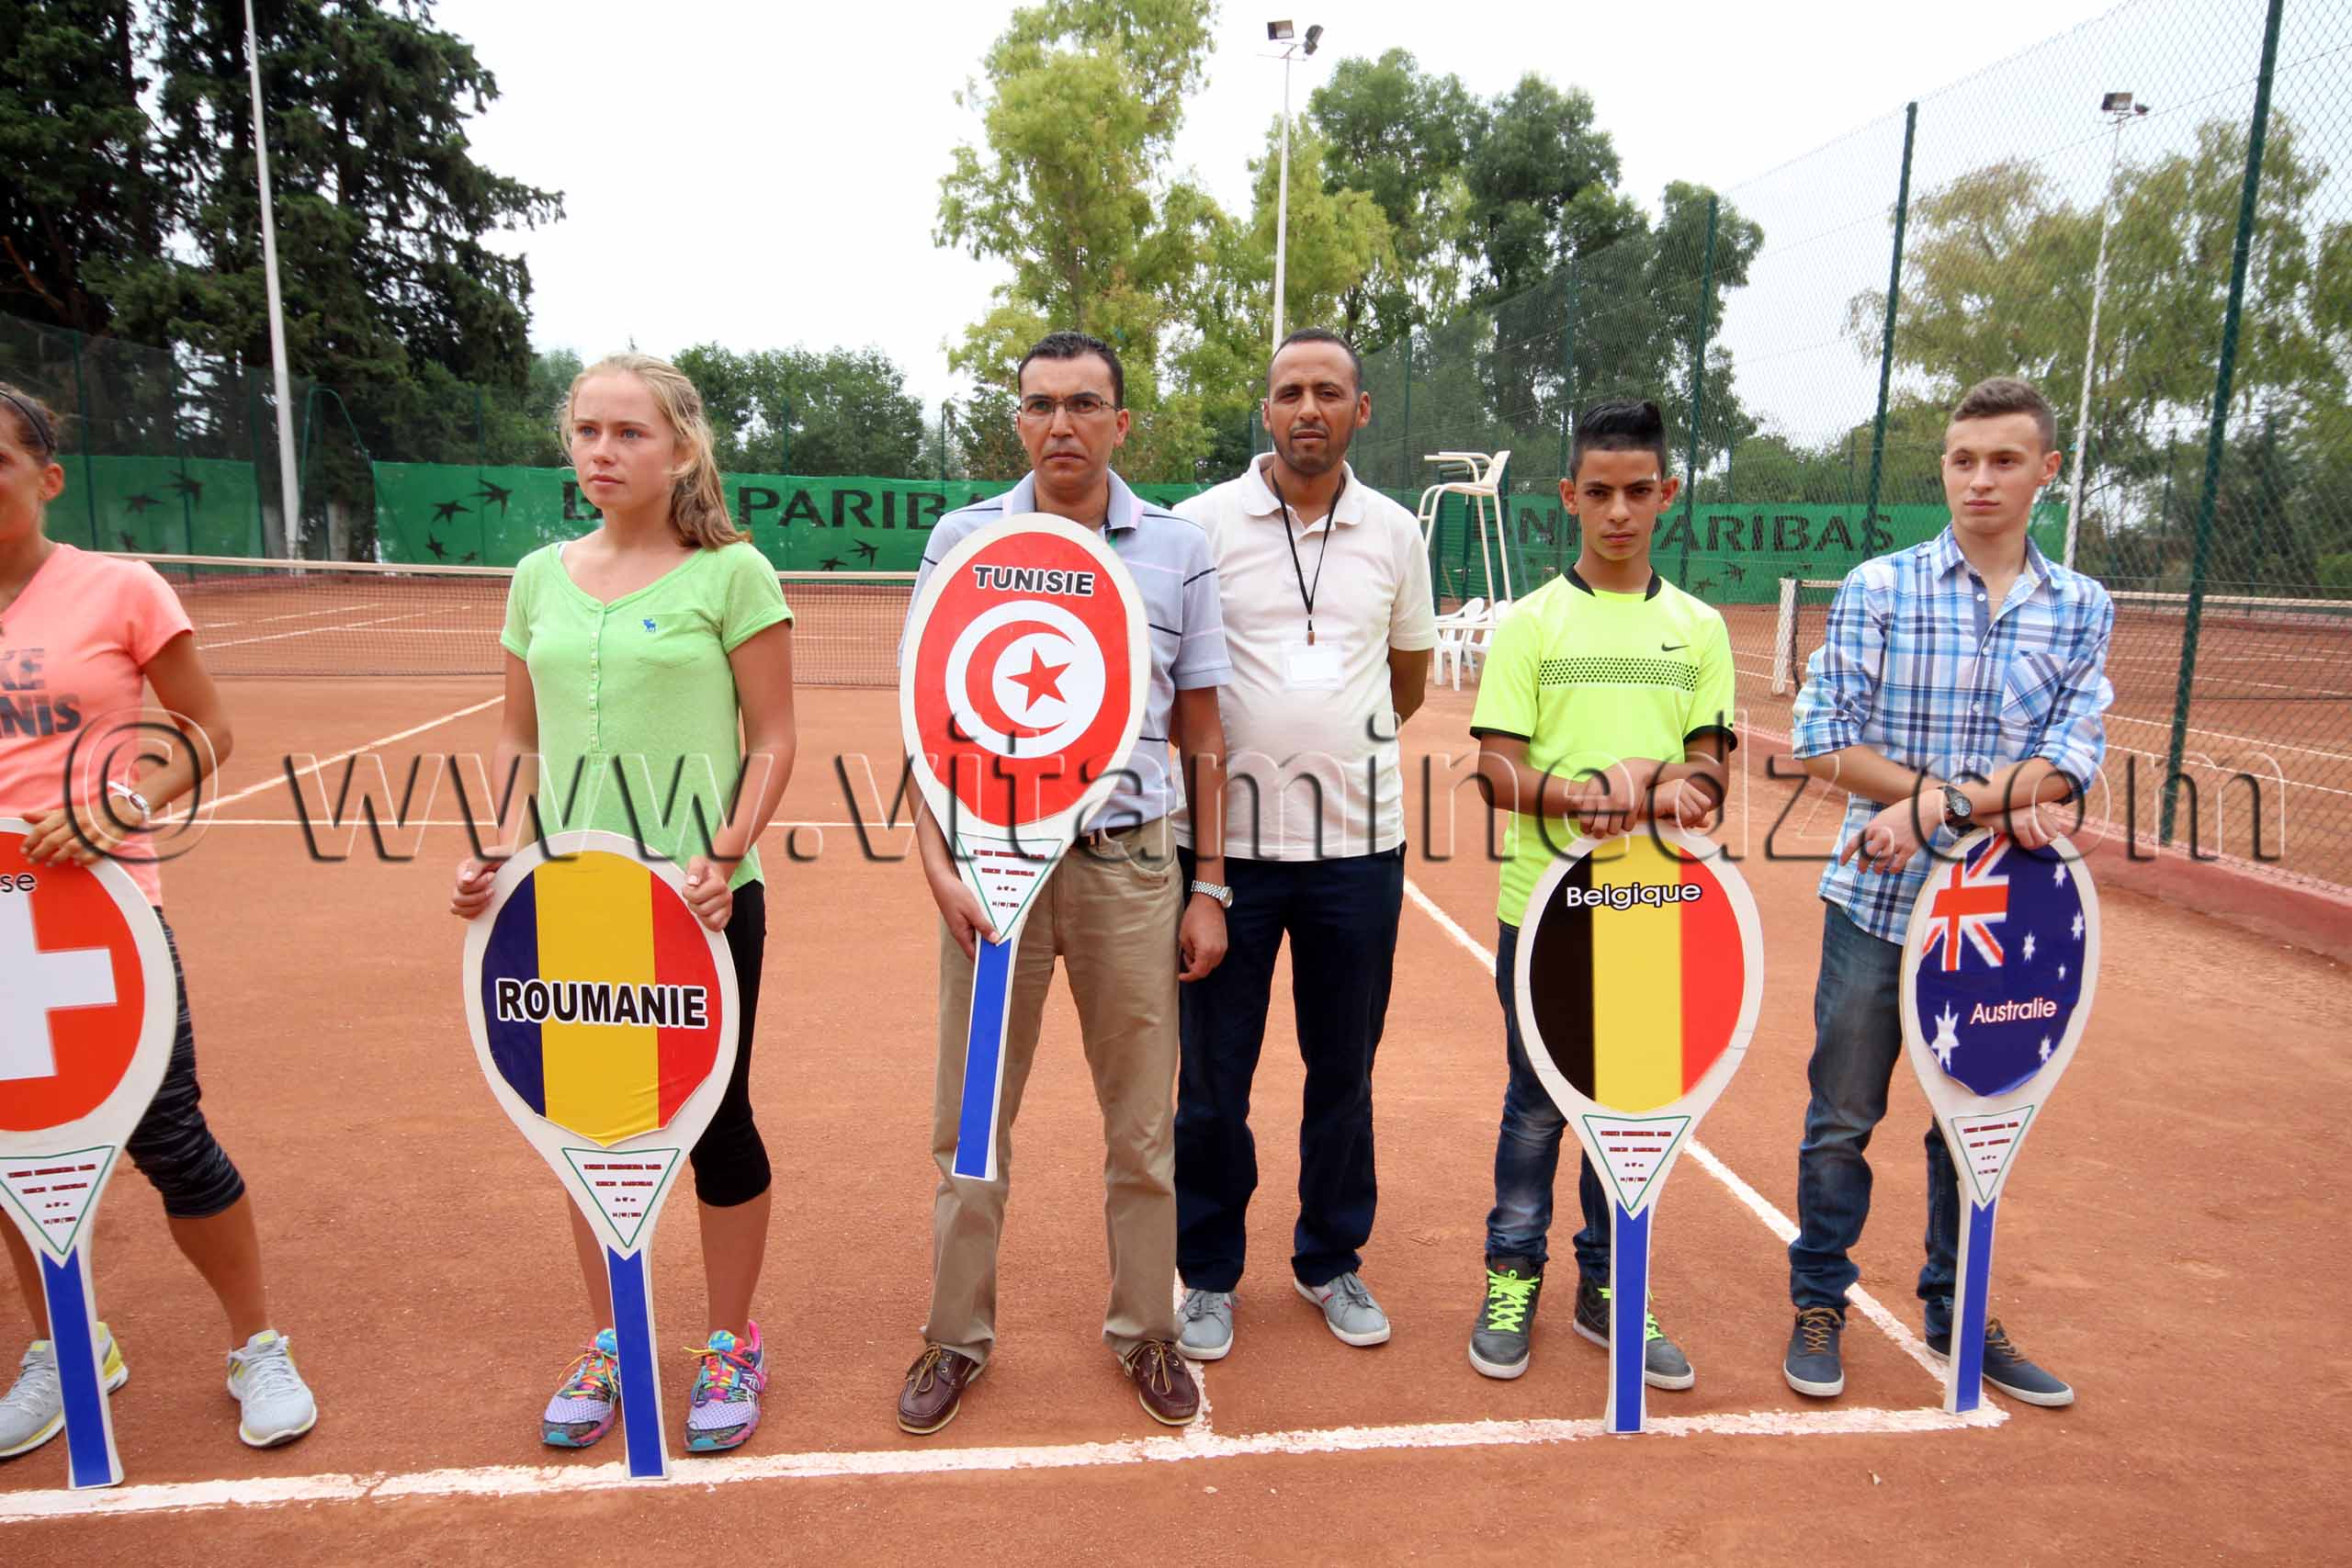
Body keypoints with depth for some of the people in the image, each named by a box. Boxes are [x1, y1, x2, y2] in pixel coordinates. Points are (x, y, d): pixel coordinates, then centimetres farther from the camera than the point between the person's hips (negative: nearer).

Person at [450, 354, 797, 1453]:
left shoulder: (730, 574, -6)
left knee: (714, 1119, 7)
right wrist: (493, 851, 0)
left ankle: (730, 1345, 28)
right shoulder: (539, 578, 8)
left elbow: (772, 742, -6)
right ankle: (608, 1344, 34)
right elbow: (519, 738, 14)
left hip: (700, 898, -4)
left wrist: (727, 856, -19)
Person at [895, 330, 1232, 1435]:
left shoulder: (1178, 548, 5)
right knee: (972, 1122, 9)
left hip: (1130, 862, 1)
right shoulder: (963, 540, 3)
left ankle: (1145, 1330, 28)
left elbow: (1202, 732, 7)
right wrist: (937, 865, -9)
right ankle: (957, 1336, 26)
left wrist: (1208, 883, 3)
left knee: (1143, 1124, 10)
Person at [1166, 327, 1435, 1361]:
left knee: (1344, 1071, 13)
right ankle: (1209, 1274, 27)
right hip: (1227, 839, -2)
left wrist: (1339, 751, 10)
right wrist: (1216, 757, -3)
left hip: (1357, 843, 2)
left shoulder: (1395, 533, 6)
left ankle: (1331, 1261, 33)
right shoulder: (1203, 522, -1)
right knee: (1213, 1075, 7)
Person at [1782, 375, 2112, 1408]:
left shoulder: (2082, 608, 5)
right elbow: (1823, 741, -9)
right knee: (1842, 1115, 6)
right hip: (1878, 903, -2)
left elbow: (2072, 758, -6)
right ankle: (1818, 1305, 23)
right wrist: (1989, 798, -15)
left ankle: (1956, 1311, 33)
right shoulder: (1879, 588, -3)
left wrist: (1935, 805, -20)